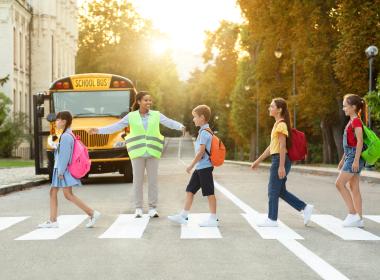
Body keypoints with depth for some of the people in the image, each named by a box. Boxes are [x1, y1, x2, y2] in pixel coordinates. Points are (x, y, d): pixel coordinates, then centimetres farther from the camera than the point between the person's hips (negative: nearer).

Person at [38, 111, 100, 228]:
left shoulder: (66, 136, -18)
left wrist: (61, 171, -20)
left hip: (64, 170, -10)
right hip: (59, 170, 10)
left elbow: (65, 155, -22)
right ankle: (52, 221, 13)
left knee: (68, 194, -9)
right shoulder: (67, 135, 13)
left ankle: (92, 213, -9)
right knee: (53, 193, 11)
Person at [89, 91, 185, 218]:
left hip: (152, 152, 1)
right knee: (138, 180, 2)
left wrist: (180, 127, -23)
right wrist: (98, 130, -2)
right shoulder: (131, 116, 4)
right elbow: (115, 127, 5)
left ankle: (152, 208, 9)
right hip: (138, 152, 0)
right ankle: (138, 208, 10)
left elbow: (170, 123, -2)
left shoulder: (156, 115, 5)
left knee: (153, 180, 2)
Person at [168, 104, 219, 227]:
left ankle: (213, 219, 3)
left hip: (204, 167, -10)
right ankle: (183, 216, 13)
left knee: (209, 192, -3)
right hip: (200, 167, 10)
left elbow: (201, 151, -21)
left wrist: (191, 165, -15)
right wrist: (193, 165, 21)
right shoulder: (205, 131, 14)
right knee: (190, 190, 10)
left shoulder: (204, 132, -15)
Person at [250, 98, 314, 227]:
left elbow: (282, 146, -18)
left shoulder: (281, 124, -13)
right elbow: (272, 146, 21)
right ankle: (305, 208, 14)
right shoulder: (277, 124, 17)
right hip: (277, 160, 10)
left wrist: (281, 166, -22)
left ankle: (272, 219, 6)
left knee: (273, 190, -2)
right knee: (281, 191, 12)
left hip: (280, 159, -10)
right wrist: (258, 160, 23)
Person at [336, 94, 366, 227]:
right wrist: (343, 159, 25)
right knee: (354, 187, 8)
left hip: (354, 156, -10)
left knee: (340, 183, -11)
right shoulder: (351, 121, 16)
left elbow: (359, 141, -21)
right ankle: (359, 219, 9)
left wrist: (356, 160, -25)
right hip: (350, 156, 10)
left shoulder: (356, 121, -13)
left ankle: (353, 214, -9)